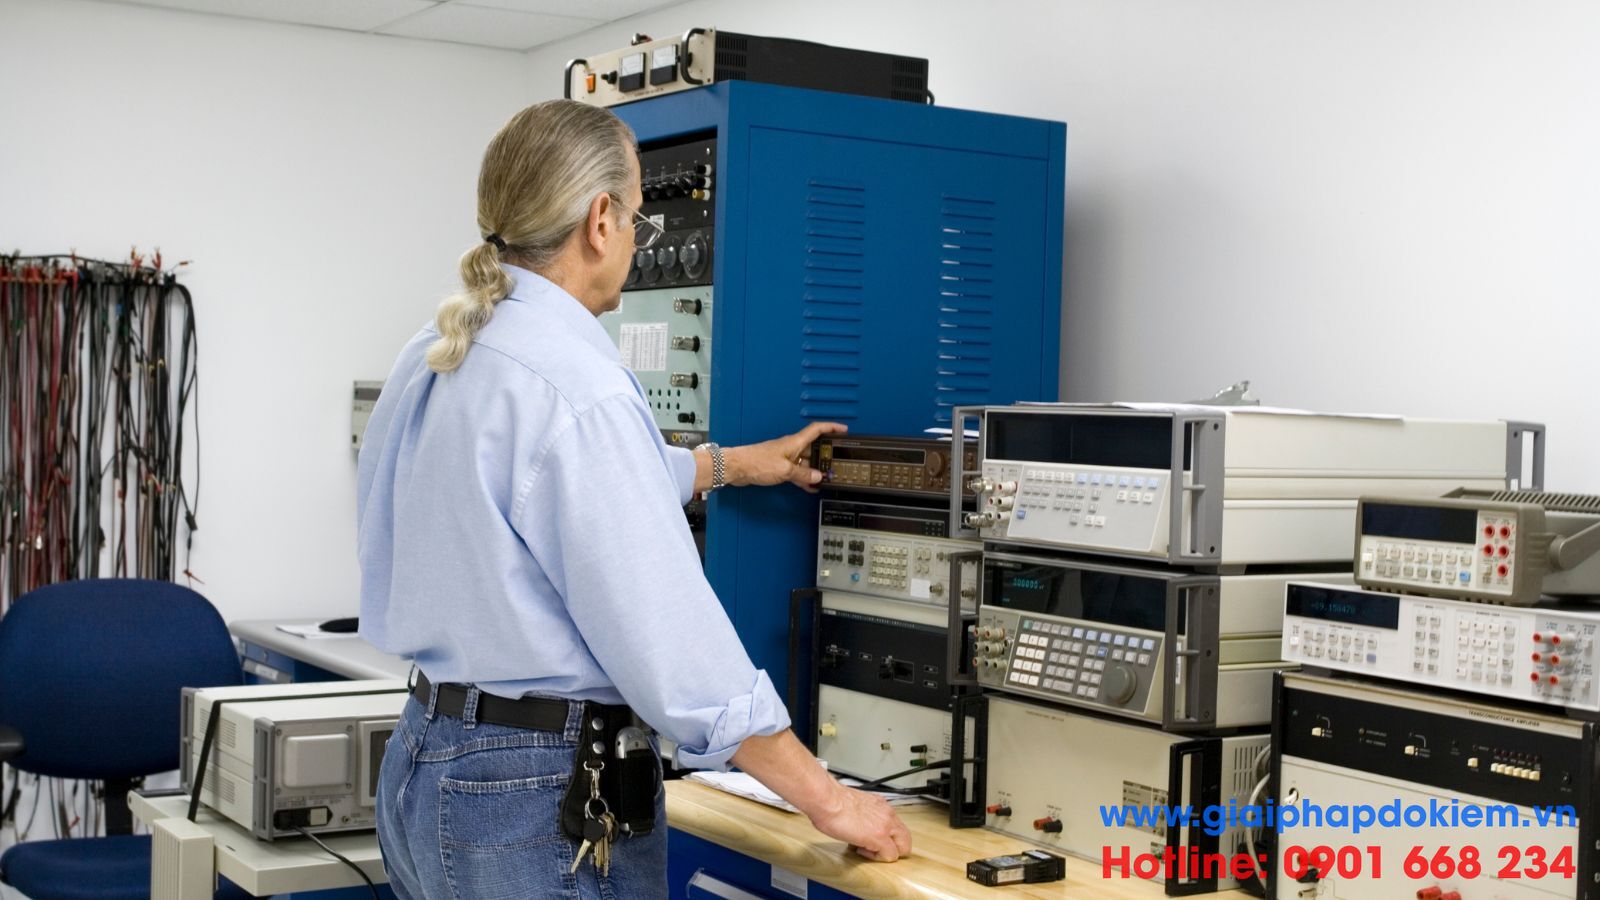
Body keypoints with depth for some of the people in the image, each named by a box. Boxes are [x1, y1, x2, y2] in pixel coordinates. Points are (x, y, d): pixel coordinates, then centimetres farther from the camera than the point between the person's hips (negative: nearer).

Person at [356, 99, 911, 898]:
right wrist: (830, 802, -13)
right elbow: (669, 634, -22)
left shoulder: (429, 361, 7)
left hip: (424, 769, 9)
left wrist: (731, 464, 36)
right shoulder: (576, 387, -21)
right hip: (544, 802, -9)